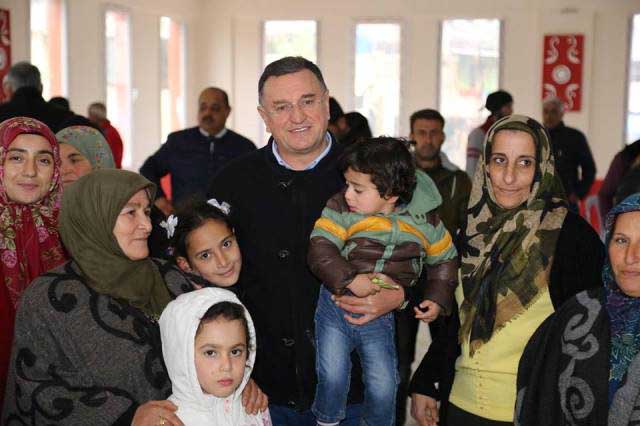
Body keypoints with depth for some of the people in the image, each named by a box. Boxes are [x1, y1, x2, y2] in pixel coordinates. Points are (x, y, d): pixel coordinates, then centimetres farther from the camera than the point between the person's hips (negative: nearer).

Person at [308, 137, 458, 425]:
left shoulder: (423, 220, -5)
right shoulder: (340, 209, -11)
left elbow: (445, 259, 9)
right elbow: (320, 249, -17)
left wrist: (437, 298, -1)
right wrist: (349, 279, -29)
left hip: (382, 316, 1)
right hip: (336, 306, -1)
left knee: (383, 387, 5)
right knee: (332, 377, -3)